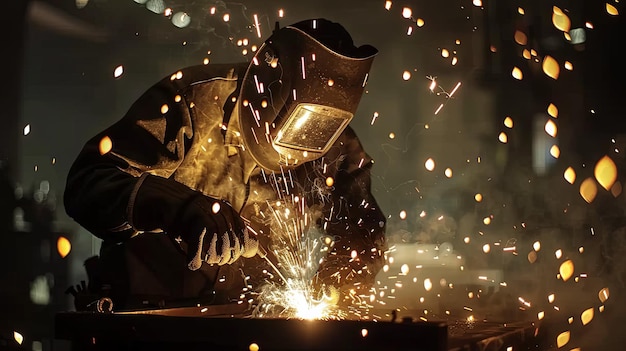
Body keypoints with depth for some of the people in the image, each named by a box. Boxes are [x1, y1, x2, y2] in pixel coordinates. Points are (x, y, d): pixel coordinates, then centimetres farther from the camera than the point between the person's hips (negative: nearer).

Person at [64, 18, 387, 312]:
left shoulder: (333, 146, -4)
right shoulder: (192, 102, -17)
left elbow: (363, 236, 5)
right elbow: (85, 184, -23)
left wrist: (330, 287, -18)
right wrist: (178, 208, -41)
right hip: (151, 310, -2)